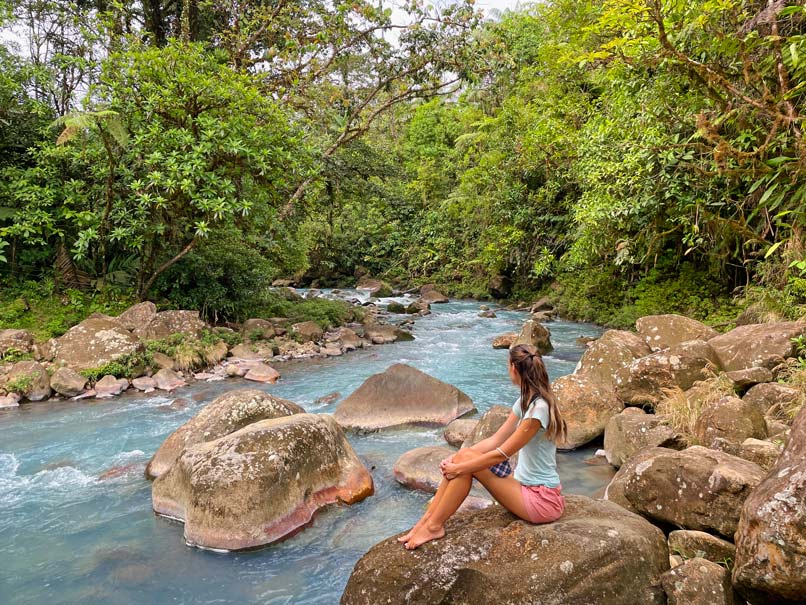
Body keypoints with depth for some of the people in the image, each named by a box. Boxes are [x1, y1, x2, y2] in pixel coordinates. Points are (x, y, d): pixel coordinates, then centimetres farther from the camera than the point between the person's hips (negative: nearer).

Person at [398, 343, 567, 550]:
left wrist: (459, 468, -14)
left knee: (467, 463, -18)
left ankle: (434, 526, -6)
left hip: (541, 499, -8)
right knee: (465, 456, -8)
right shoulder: (525, 401, 6)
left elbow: (501, 454, -21)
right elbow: (495, 440, 5)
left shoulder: (538, 408, -24)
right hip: (525, 485, 8)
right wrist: (457, 459, -5)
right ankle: (427, 520, -4)